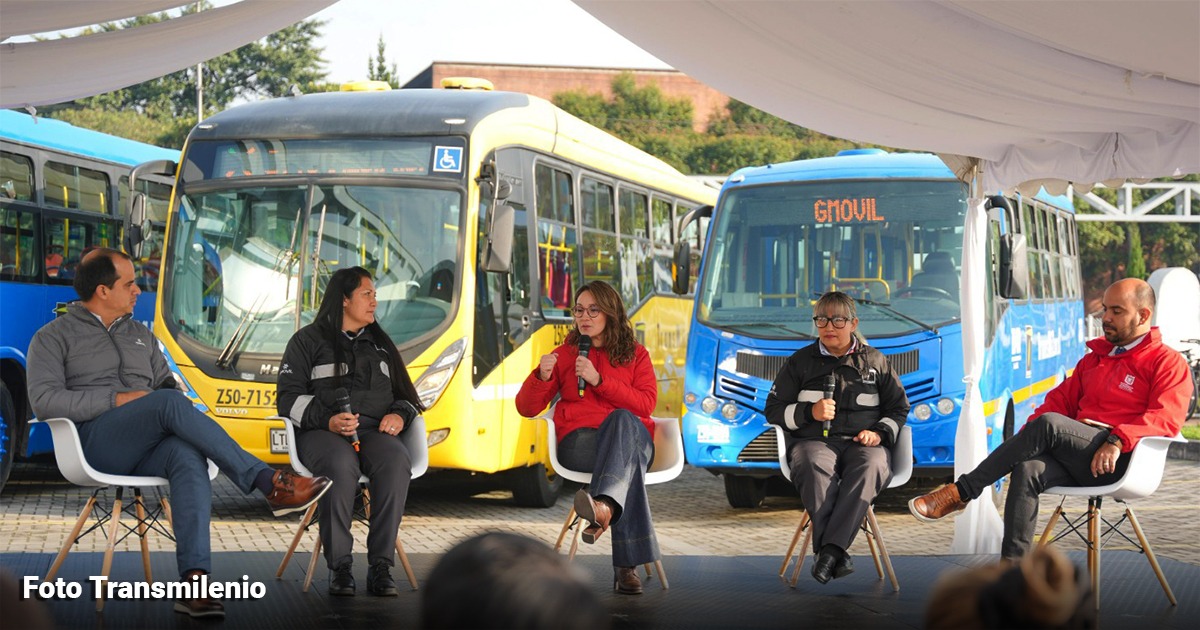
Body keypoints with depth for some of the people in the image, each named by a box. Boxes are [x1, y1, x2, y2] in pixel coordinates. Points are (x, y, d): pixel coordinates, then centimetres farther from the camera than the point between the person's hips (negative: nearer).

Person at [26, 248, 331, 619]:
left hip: (145, 449, 5)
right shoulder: (54, 338, 8)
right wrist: (117, 399, -13)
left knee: (189, 457, -33)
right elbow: (44, 401, -7)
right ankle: (268, 484, -34)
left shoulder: (140, 335, 28)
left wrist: (180, 418, 1)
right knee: (169, 402, -32)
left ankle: (194, 582, -49)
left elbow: (166, 384, 26)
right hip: (93, 443, -5)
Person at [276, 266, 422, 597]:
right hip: (321, 432, -3)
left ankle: (380, 567, -33)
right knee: (341, 464, -41)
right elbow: (289, 398, 2)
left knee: (396, 461, -34)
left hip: (374, 430, 3)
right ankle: (340, 567, -33)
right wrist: (327, 420, -16)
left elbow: (405, 395, 27)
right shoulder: (308, 341, 11)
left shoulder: (380, 344, 25)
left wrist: (399, 414, 1)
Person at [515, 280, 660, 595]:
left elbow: (646, 404, 1)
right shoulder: (564, 354, 21)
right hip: (580, 440, 0)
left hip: (632, 436, 0)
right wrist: (542, 377, -8)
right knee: (629, 464, -38)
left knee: (622, 419, -41)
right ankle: (627, 563, -50)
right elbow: (526, 408, 14)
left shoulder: (636, 354, 20)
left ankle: (603, 505, -66)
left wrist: (599, 380, -9)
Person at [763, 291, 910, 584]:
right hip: (814, 440, 0)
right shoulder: (800, 362, 18)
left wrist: (880, 432, 1)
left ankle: (829, 549, -46)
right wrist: (809, 412, -4)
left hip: (863, 442, 0)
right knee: (813, 466, -39)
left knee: (871, 465, -38)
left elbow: (898, 409, 23)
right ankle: (837, 556, -45)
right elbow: (774, 410, 15)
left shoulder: (875, 361, 20)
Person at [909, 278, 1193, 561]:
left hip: (1117, 463, -6)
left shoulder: (1167, 362, 6)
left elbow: (1167, 418, -10)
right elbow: (1061, 399, 26)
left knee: (1049, 424, -30)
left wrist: (1117, 440, -25)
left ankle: (961, 492, -24)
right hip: (1075, 462, 6)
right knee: (1029, 469, -28)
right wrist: (1024, 439, 6)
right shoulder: (1093, 358, 29)